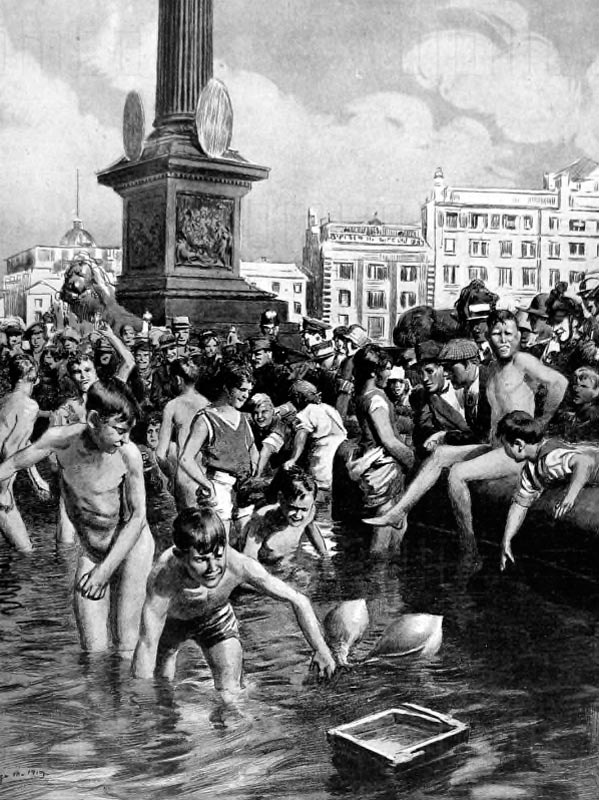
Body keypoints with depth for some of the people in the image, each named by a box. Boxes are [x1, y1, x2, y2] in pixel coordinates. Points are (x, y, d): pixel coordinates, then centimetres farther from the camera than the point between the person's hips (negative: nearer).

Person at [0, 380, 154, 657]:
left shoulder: (128, 454, -22)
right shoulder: (60, 439, -18)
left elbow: (138, 516, -14)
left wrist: (106, 568, -17)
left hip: (132, 545, -2)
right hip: (89, 550, 2)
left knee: (127, 648, -8)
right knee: (92, 649, -3)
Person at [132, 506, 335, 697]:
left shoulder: (239, 565, -39)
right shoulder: (164, 577, -45)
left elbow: (298, 601, -28)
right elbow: (147, 645, -39)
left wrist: (321, 649, -31)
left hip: (217, 619, 1)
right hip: (170, 621, -1)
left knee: (229, 697, -4)